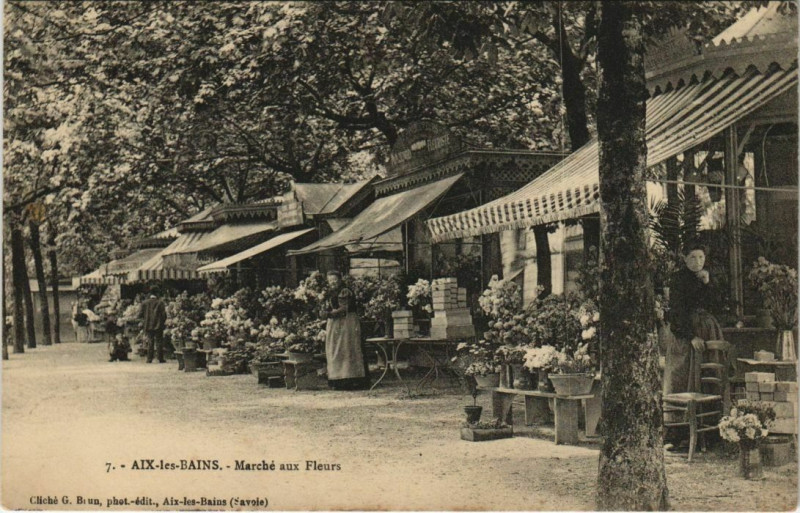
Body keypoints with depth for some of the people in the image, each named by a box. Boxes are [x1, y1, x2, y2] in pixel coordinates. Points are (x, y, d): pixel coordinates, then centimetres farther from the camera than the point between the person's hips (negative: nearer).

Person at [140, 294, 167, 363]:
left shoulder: (144, 303, 2)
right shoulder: (160, 303, -5)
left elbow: (141, 314, 6)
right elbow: (164, 315, -4)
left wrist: (143, 323, 19)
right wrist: (162, 323, 10)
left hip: (148, 326, 2)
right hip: (158, 326, -2)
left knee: (150, 342, 8)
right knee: (159, 342, 4)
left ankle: (149, 359, 4)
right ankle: (160, 359, 3)